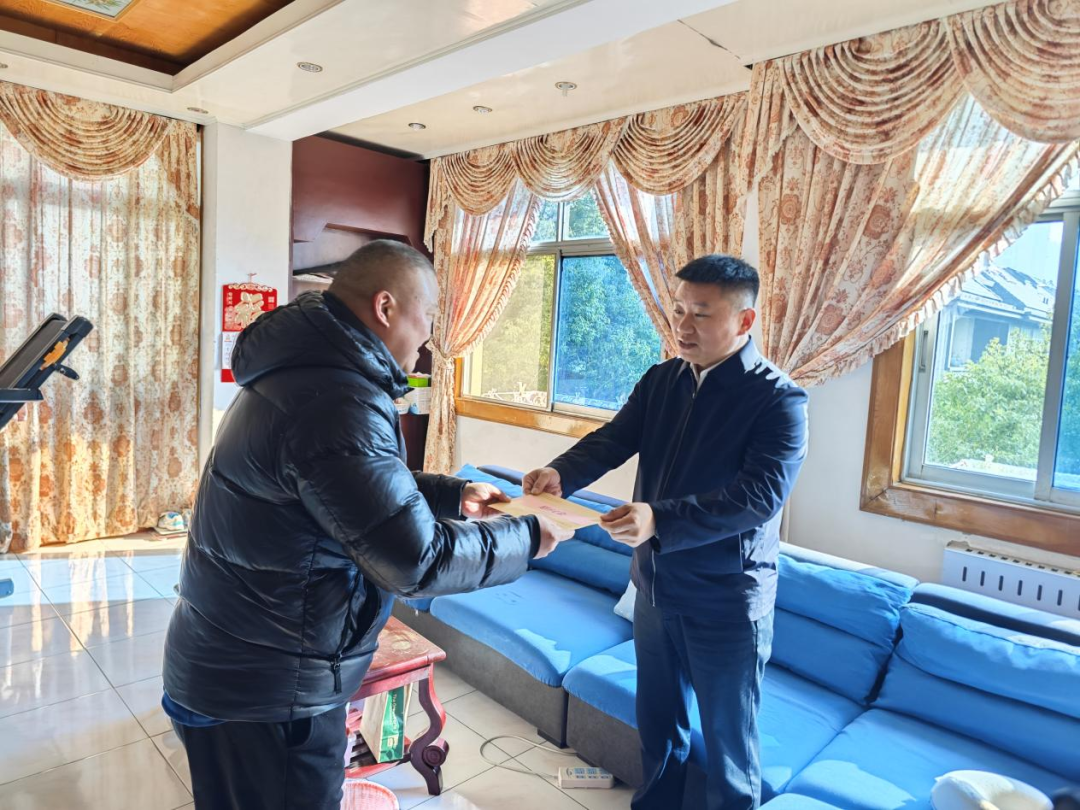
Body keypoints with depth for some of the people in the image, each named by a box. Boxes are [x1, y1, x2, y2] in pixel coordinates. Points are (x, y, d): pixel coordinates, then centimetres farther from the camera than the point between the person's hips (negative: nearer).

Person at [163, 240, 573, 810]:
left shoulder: (305, 372, 6)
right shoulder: (337, 403, -29)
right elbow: (418, 561, -27)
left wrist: (451, 494, 12)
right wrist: (527, 539, -13)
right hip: (265, 691, -10)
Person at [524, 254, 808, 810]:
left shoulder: (779, 399, -16)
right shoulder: (661, 380, 3)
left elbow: (761, 494, -26)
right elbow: (612, 440, -4)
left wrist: (660, 520, -38)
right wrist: (560, 474, -25)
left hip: (726, 599, -5)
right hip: (654, 583, 6)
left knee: (727, 738, 13)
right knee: (657, 717, 24)